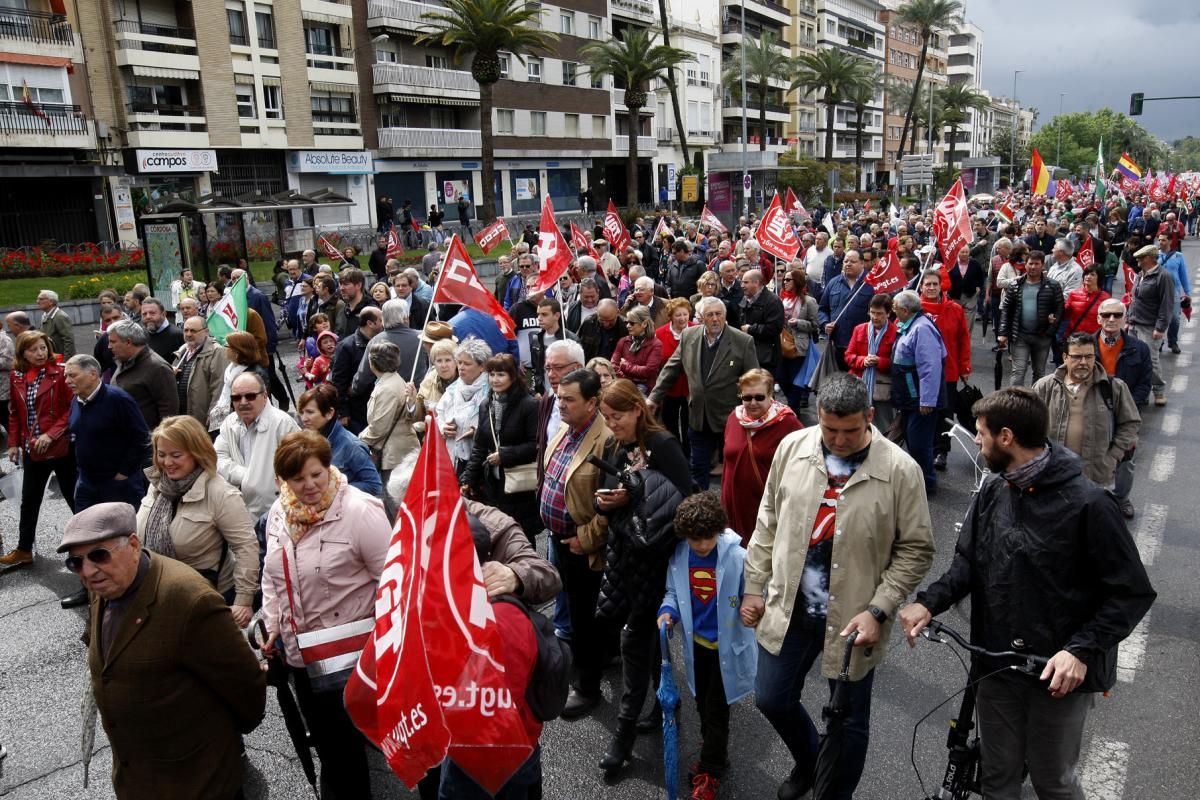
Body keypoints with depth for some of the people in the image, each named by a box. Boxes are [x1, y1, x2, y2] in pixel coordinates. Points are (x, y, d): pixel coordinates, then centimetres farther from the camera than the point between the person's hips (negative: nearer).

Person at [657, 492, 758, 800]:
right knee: (703, 705, 21)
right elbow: (673, 592, 4)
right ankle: (714, 755, 44)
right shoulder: (678, 558, -10)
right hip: (696, 643, 4)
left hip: (727, 646, -4)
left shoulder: (737, 558, -22)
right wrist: (667, 611, -14)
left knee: (716, 710, 8)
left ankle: (710, 771, 28)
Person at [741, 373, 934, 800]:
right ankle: (808, 762, 48)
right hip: (788, 607, 3)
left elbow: (916, 550, -9)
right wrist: (754, 586, 6)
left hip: (852, 618, -3)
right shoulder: (792, 447, -6)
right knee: (772, 700, 17)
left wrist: (877, 610, -16)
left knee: (850, 721, 14)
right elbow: (769, 522, 4)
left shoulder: (900, 470, -16)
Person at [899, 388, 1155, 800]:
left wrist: (1082, 650, -23)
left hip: (1060, 673, -4)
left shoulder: (1086, 502, -19)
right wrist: (930, 602, -14)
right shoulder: (992, 491, -3)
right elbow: (968, 561, 3)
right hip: (996, 665, 4)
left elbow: (1132, 591, -13)